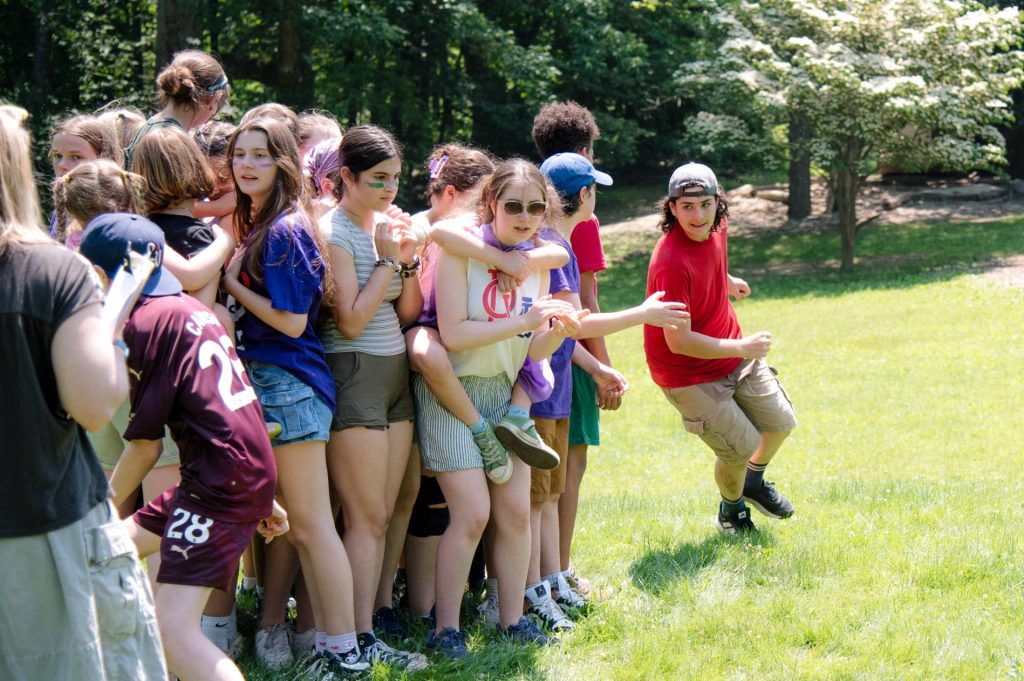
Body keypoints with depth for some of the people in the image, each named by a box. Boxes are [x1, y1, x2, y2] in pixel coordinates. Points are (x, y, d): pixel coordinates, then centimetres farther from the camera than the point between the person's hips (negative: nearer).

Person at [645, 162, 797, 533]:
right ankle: (731, 511, 30)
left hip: (734, 351, 8)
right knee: (740, 449, -2)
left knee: (780, 422, 16)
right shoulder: (671, 263, -33)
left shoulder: (717, 227, -8)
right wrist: (742, 348, -27)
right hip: (689, 374, -8)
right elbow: (678, 342, -31)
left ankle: (754, 483, 46)